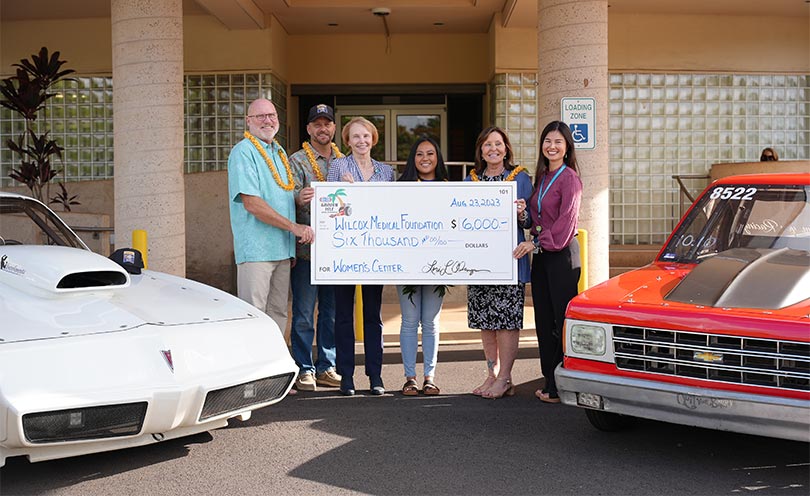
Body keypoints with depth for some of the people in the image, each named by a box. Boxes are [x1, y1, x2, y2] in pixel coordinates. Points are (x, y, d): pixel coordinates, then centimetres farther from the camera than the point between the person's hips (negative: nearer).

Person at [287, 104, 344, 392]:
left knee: (332, 311, 10)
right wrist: (299, 198, -37)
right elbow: (291, 194, -15)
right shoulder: (298, 161, 0)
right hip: (306, 248, -5)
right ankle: (304, 370, 7)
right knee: (304, 313, -1)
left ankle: (326, 368, 20)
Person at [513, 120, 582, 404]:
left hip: (562, 254, -8)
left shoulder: (569, 178, -8)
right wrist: (523, 214, -2)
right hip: (541, 255, 8)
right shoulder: (542, 178, 16)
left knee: (563, 320, -5)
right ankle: (550, 382, 17)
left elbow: (565, 220, -15)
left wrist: (538, 242, -17)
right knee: (544, 320, 9)